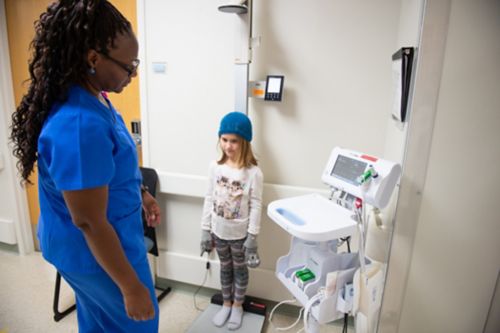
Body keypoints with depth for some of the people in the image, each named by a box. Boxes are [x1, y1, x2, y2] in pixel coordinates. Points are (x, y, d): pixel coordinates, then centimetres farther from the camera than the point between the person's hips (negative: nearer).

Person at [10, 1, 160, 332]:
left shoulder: (91, 97, -3)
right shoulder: (79, 125, -34)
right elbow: (91, 224, -29)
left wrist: (141, 194, 18)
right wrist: (132, 288, -20)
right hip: (95, 252, -8)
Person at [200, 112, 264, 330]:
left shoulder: (253, 173, -18)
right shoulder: (215, 167, -7)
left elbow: (256, 207, -13)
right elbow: (209, 200, -2)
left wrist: (252, 237, -12)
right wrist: (205, 230, 0)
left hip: (240, 233, -3)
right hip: (219, 231, 3)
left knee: (240, 269, 19)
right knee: (225, 268, 22)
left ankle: (237, 306, 42)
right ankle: (226, 304, 44)